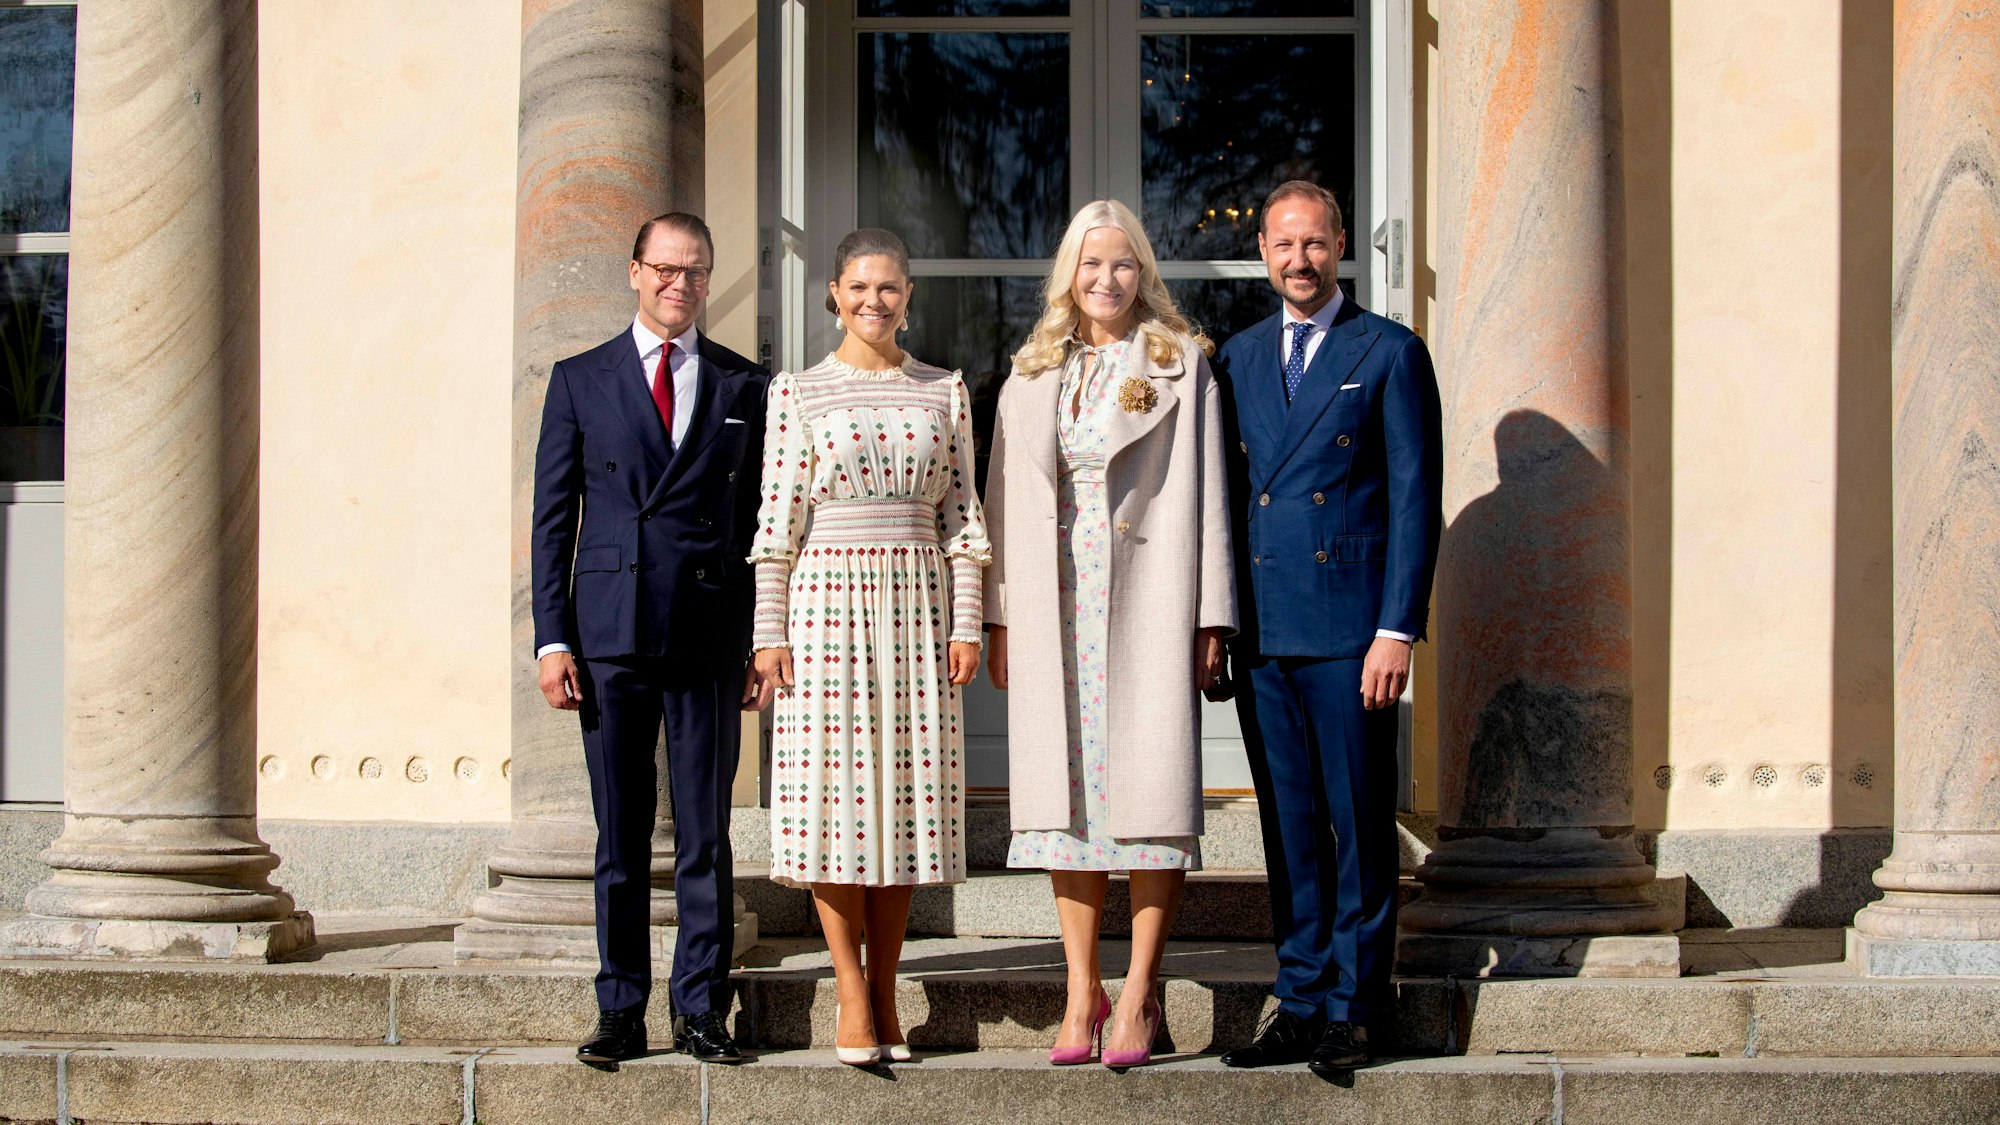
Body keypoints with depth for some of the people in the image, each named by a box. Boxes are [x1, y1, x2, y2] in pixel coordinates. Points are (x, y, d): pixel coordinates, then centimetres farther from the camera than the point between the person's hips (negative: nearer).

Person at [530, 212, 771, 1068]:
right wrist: (553, 637, -2)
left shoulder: (744, 387, 10)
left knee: (705, 836, 1)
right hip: (610, 634, 0)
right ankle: (620, 1011, 10)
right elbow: (552, 518, 7)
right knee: (619, 835, 4)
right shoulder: (580, 381, 9)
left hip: (709, 636, 0)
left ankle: (700, 1010, 9)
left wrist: (763, 642, 2)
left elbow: (761, 522, 9)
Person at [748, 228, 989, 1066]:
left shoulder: (944, 392, 10)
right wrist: (769, 630, -3)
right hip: (827, 596, -2)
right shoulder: (797, 392, 4)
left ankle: (885, 993, 9)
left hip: (918, 600, 2)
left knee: (905, 786, 2)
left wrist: (967, 622, 2)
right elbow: (778, 516, 2)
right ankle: (852, 993, 3)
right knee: (832, 786, -4)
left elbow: (960, 513, 9)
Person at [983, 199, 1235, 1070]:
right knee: (1068, 789, 4)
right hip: (1055, 603, 3)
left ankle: (1139, 993, 1)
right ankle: (1081, 990, 9)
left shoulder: (1179, 365, 2)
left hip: (1146, 597, -3)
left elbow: (1202, 492, -2)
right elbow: (1007, 501, 12)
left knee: (1152, 784, -4)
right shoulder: (1032, 377, 13)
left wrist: (1209, 617, -8)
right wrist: (999, 618, 5)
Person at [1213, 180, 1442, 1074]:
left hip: (1349, 628, -4)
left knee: (1360, 824, 0)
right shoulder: (1238, 358, 15)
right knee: (1289, 826, 8)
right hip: (1260, 629, 4)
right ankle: (1301, 1003, 15)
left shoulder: (1391, 353, 1)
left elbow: (1416, 501, -3)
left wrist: (1398, 629, -11)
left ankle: (1352, 1008, 7)